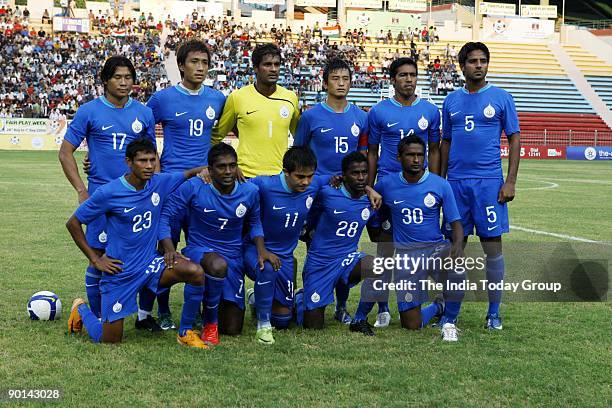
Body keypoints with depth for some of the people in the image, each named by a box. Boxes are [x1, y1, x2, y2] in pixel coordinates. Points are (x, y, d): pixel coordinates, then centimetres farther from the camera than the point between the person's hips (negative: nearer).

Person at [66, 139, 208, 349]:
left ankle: (185, 332, -4)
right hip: (120, 271, -4)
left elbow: (189, 173, 13)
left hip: (150, 262, 4)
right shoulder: (109, 193, -16)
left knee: (195, 272, -23)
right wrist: (95, 259, -7)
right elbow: (73, 223, -6)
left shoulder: (160, 183, -4)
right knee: (110, 340, 1)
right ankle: (81, 309, 33)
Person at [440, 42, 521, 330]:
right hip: (456, 182, 3)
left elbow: (515, 139, 1)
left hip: (489, 182, -3)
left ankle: (494, 312, 9)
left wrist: (510, 181, -7)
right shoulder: (451, 101, 10)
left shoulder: (501, 98, 2)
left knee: (492, 247, -1)